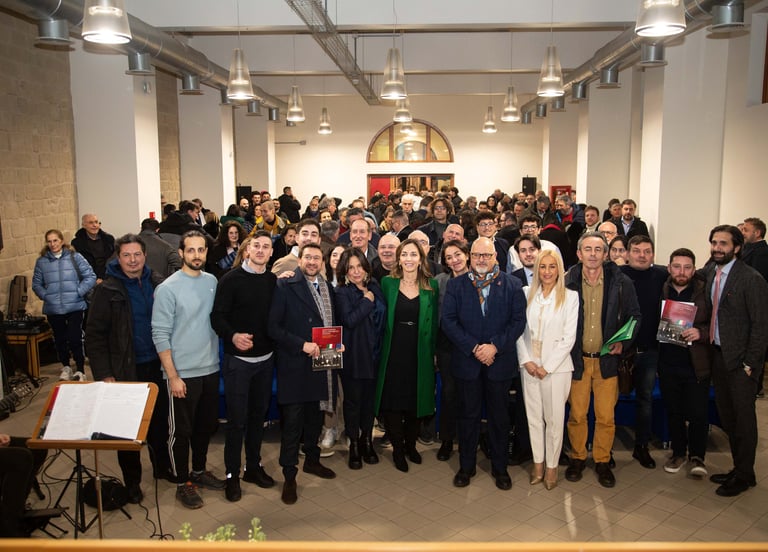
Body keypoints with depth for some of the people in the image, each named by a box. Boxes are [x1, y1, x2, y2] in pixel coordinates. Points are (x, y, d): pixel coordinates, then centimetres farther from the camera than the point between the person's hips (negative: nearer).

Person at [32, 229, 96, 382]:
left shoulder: (75, 257, -2)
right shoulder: (41, 262, 4)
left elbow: (90, 276, -3)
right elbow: (36, 283, 12)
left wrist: (79, 292, -9)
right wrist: (45, 295, -2)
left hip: (74, 306, -3)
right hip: (52, 308, 3)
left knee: (75, 339, -6)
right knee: (59, 339, 15)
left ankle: (80, 370, 7)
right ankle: (65, 367, 35)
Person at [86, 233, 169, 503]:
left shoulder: (157, 283, 0)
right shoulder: (107, 290, -9)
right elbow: (94, 334, -9)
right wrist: (104, 374, -13)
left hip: (157, 365, 3)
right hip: (126, 369, -3)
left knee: (160, 420, 16)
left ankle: (162, 466, 36)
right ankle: (132, 480, 25)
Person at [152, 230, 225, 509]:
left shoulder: (212, 282, 4)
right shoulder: (168, 288, -12)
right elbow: (160, 335, -13)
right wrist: (172, 376, -15)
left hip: (210, 369, 5)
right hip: (183, 373, -5)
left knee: (206, 424, 18)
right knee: (181, 430, 7)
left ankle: (199, 471, 37)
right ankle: (182, 483, 23)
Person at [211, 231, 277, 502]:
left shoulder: (274, 281, 4)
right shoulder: (231, 279, -8)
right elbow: (218, 316, -13)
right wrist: (233, 336, -28)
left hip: (265, 358, 4)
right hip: (238, 359, -4)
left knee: (259, 414, 15)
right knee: (237, 418, 2)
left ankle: (254, 466, 30)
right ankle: (232, 474, 17)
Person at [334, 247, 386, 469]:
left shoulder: (374, 287, 8)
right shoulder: (342, 292, -6)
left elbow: (382, 315, 10)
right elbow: (349, 320, -20)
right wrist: (367, 301, -13)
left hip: (372, 352, 4)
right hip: (352, 354, -4)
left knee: (369, 397, 10)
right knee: (353, 399, 4)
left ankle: (367, 440, 26)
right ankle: (354, 445, 18)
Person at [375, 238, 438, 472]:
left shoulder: (431, 285, 2)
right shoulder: (388, 283, 1)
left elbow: (434, 321, 4)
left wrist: (434, 352, 1)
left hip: (420, 353, 1)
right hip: (394, 351, 0)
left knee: (416, 400, 10)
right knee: (393, 401, 3)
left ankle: (411, 445, 30)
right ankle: (397, 448, 20)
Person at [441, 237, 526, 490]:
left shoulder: (512, 285, 2)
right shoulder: (456, 285, 3)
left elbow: (518, 321, -4)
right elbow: (448, 320, -5)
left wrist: (495, 346, -15)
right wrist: (473, 348, -14)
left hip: (500, 360, 0)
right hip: (467, 361, 0)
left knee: (499, 417, 10)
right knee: (468, 415, 10)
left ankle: (499, 467, 27)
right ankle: (466, 466, 26)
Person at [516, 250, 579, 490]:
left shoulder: (570, 297, -4)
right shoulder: (527, 293, 5)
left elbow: (569, 337, -6)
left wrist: (547, 366, -10)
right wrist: (526, 360, -6)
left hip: (556, 367, -3)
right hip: (529, 365, 3)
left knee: (554, 418, 3)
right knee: (533, 416, 10)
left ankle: (552, 466, 17)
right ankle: (538, 462, 22)